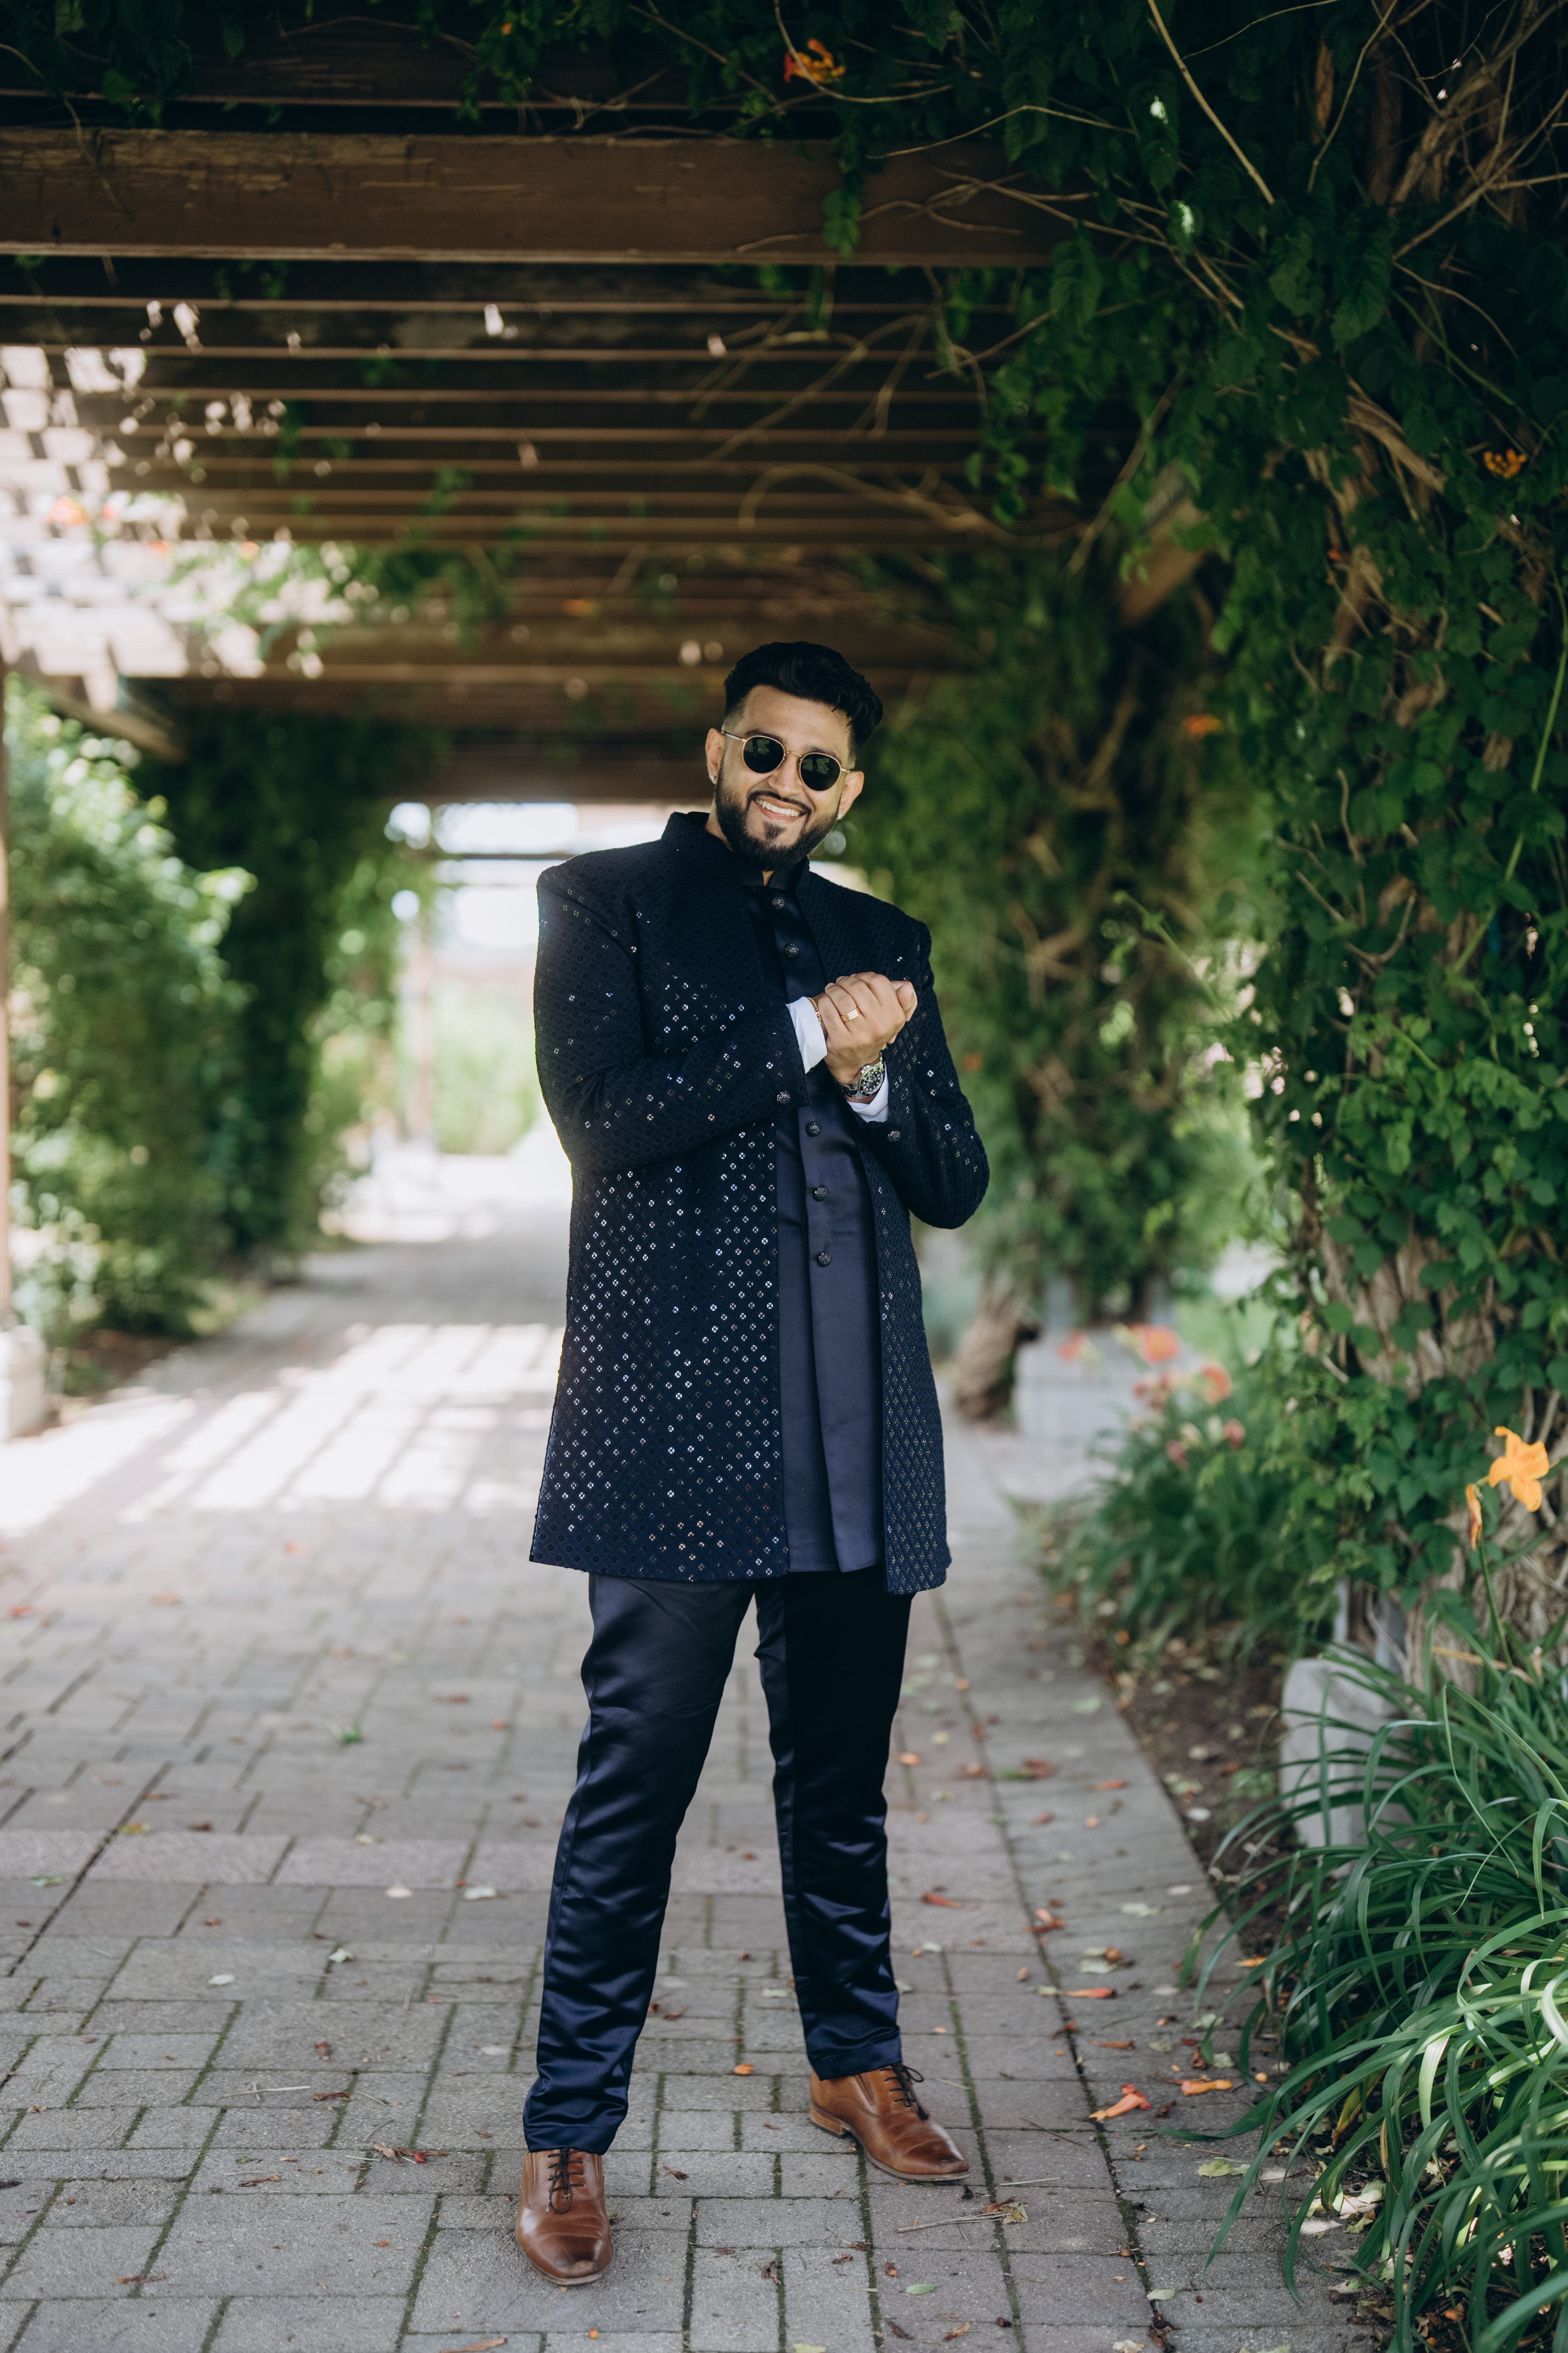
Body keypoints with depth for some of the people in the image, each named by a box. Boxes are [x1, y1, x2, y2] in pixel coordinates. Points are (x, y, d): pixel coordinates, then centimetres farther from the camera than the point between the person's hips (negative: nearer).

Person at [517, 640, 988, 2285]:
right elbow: (609, 1117, -12)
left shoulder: (881, 943, 17)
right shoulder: (607, 902, 4)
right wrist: (804, 1038, -9)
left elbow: (957, 1182, 13)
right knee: (636, 1778, -2)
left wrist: (871, 1076, -6)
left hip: (857, 1436, 5)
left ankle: (857, 2062, 32)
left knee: (842, 1775, 14)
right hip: (678, 1412, -4)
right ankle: (570, 2132, 9)